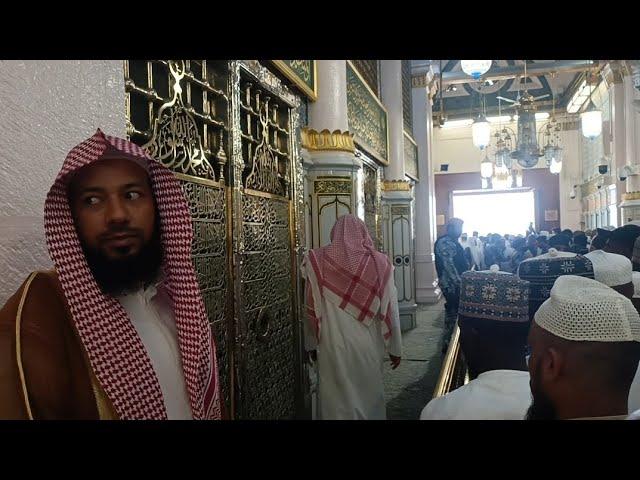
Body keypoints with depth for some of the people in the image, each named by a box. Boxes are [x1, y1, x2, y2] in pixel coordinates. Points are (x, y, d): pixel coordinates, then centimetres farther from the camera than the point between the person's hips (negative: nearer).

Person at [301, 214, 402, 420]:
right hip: (369, 347, 1)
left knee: (336, 399, 14)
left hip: (332, 346, -1)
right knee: (369, 398, 19)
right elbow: (390, 310, -2)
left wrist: (311, 343, 10)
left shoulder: (317, 260, -6)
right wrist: (395, 348, 9)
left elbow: (311, 308, -2)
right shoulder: (379, 262, -5)